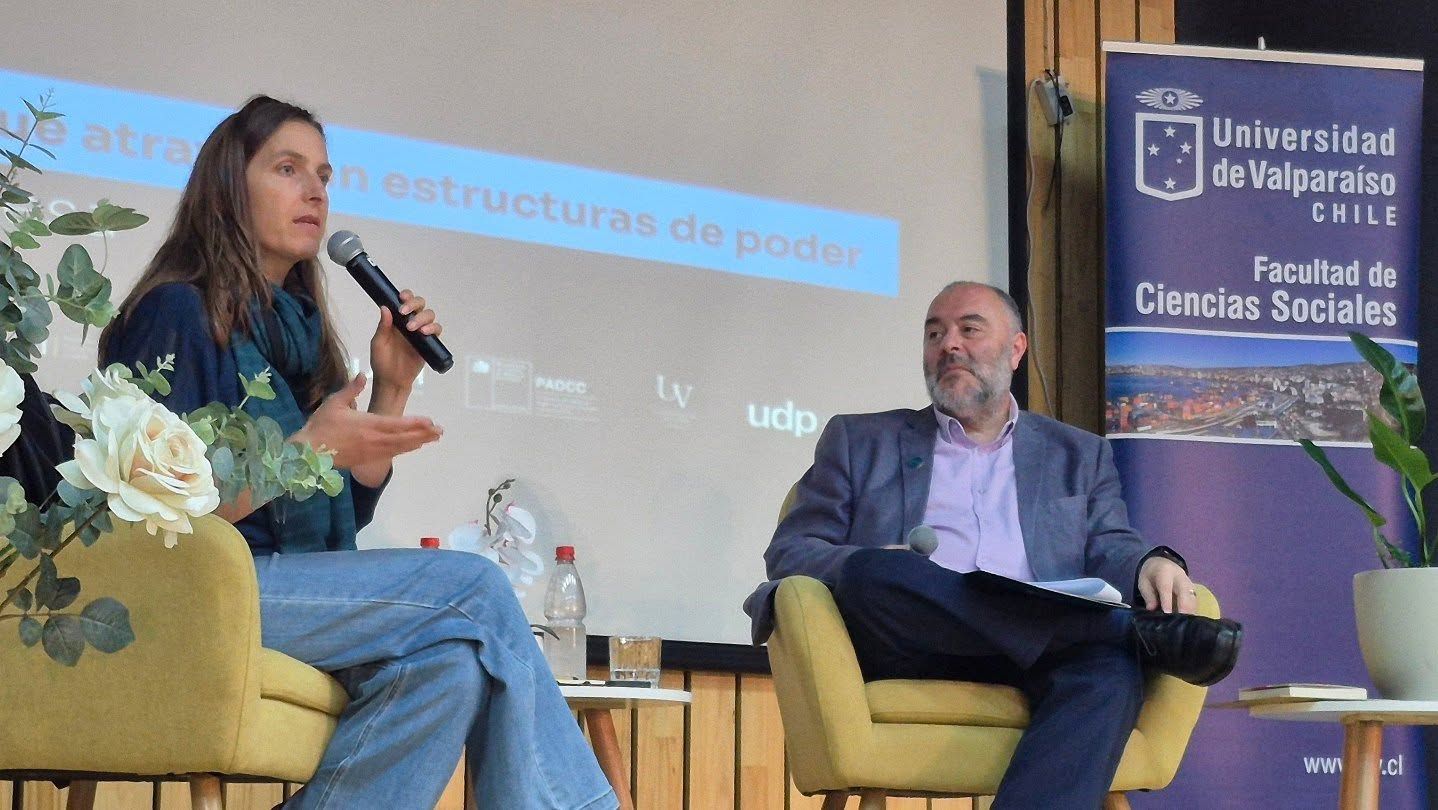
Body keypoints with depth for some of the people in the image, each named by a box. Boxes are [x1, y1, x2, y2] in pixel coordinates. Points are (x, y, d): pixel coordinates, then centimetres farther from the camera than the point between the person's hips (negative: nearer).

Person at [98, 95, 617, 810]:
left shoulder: (295, 330, 21)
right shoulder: (177, 314, -3)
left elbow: (351, 511, 20)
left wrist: (393, 388, 8)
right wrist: (308, 450, -17)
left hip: (294, 590, 8)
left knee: (458, 656, -24)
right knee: (474, 588, -22)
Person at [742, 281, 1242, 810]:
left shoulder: (1078, 455, 27)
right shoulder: (861, 441, 24)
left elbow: (1109, 551, 15)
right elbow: (789, 551, 15)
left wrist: (1150, 564, -11)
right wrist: (868, 569, -9)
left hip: (1037, 652, 1)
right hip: (911, 654, 0)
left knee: (1109, 667, -33)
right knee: (872, 575, -35)